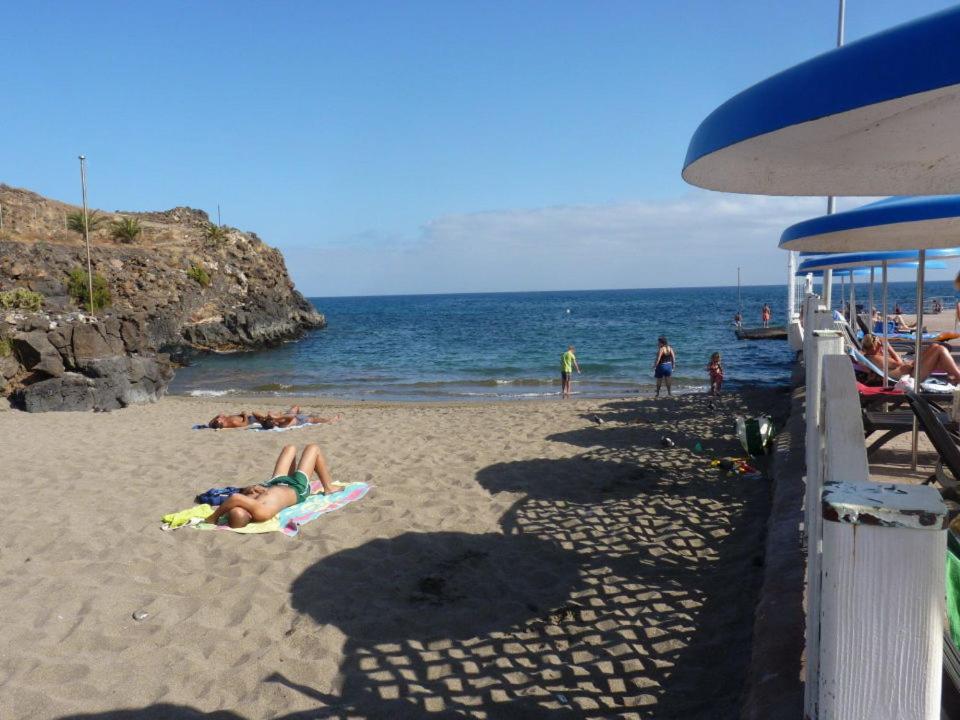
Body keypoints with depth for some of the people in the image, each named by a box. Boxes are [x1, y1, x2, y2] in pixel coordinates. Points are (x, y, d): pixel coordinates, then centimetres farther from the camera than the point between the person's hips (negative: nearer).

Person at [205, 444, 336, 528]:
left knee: (291, 448, 28)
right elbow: (236, 498, -64)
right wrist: (215, 516, -53)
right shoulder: (262, 512, -49)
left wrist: (248, 489, -31)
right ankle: (328, 488, 37)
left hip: (274, 484, 5)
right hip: (297, 489, -5)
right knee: (313, 448, 14)